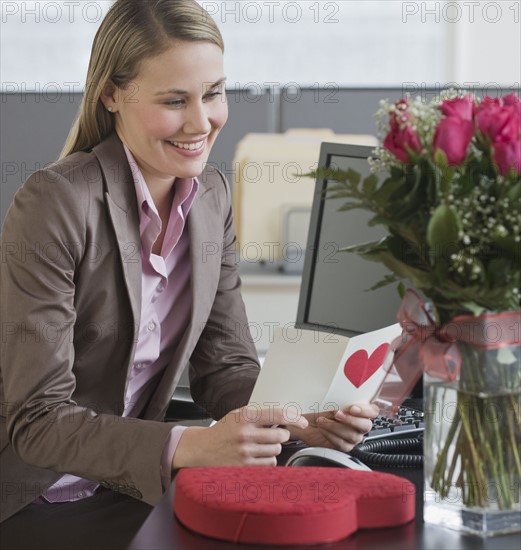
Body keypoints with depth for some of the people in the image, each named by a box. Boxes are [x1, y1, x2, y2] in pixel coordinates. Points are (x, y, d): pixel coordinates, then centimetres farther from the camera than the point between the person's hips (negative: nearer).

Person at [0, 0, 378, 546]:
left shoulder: (211, 196, 2)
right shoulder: (54, 204, -21)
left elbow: (223, 366, 4)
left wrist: (304, 419, -16)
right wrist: (189, 447, -35)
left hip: (121, 490, 6)